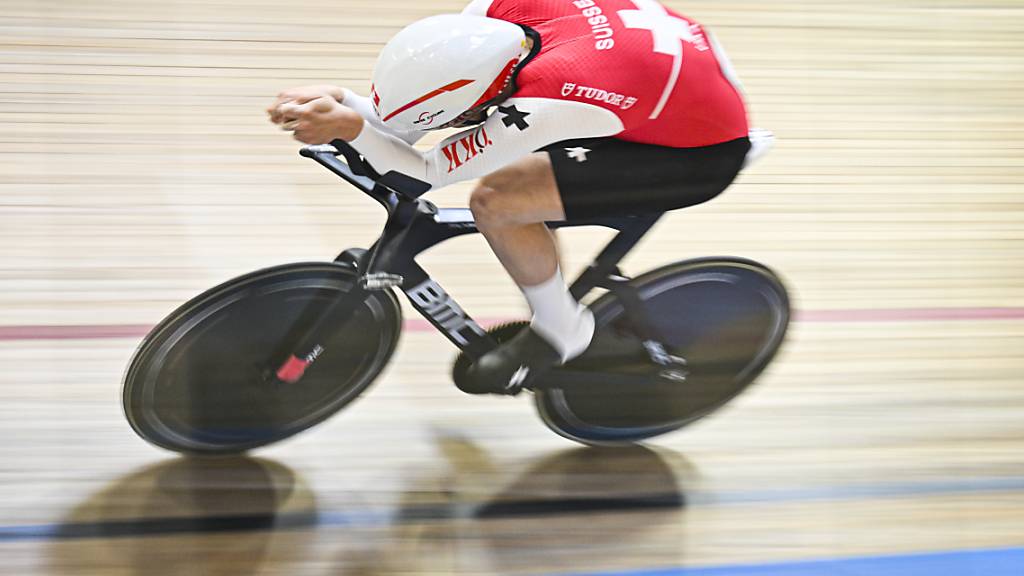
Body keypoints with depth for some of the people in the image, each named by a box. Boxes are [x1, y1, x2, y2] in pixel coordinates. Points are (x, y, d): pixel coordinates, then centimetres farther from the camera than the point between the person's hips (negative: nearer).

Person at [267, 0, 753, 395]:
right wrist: (338, 98, -20)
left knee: (493, 201, -22)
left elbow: (424, 172, -25)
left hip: (705, 155, -8)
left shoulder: (540, 106, -36)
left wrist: (349, 126, -26)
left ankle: (560, 328, 2)